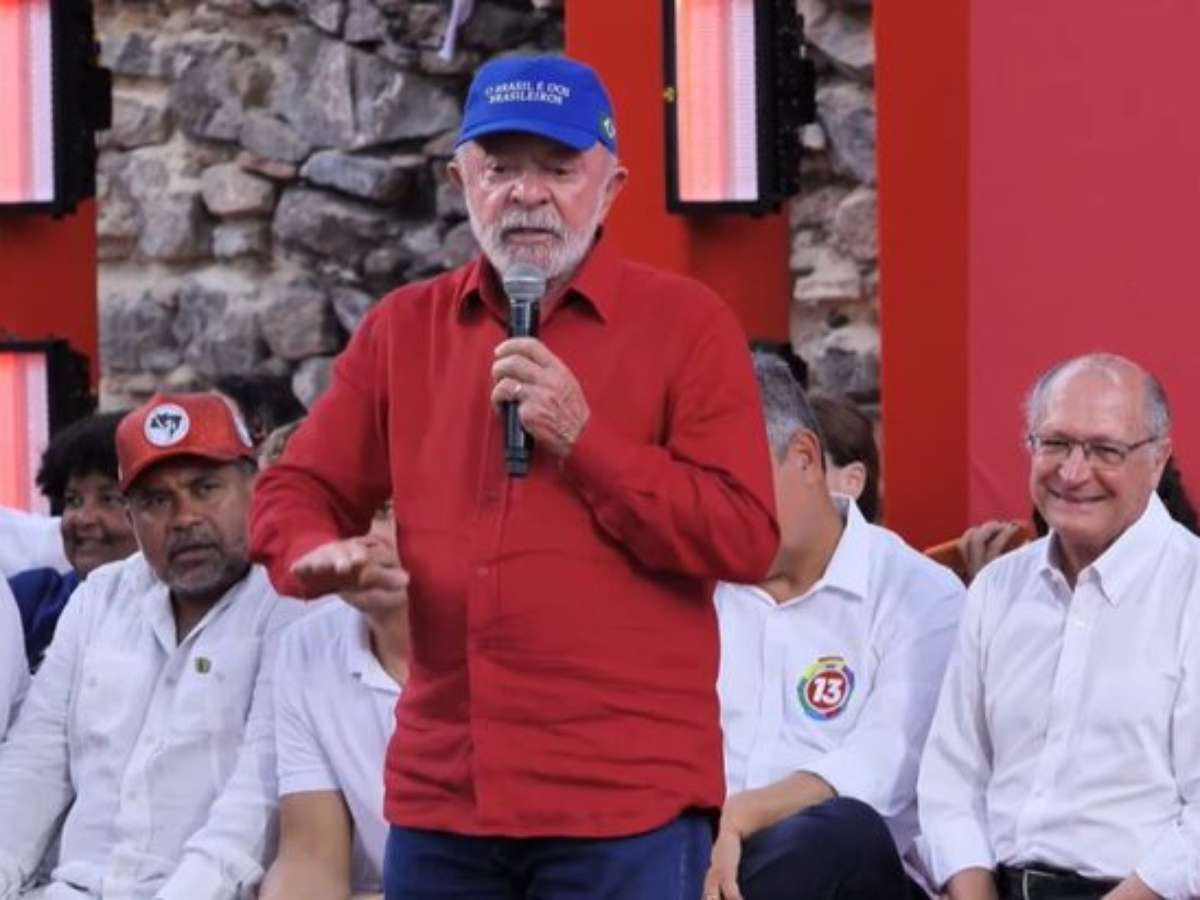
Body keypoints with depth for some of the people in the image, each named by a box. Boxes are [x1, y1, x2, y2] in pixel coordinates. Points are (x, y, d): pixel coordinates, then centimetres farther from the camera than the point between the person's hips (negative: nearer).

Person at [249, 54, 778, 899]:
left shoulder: (687, 324, -1)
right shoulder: (403, 329, 11)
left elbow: (745, 538, -8)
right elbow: (298, 489, 14)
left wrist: (582, 439, -15)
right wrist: (320, 554, -9)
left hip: (626, 798, -4)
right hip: (442, 795, 4)